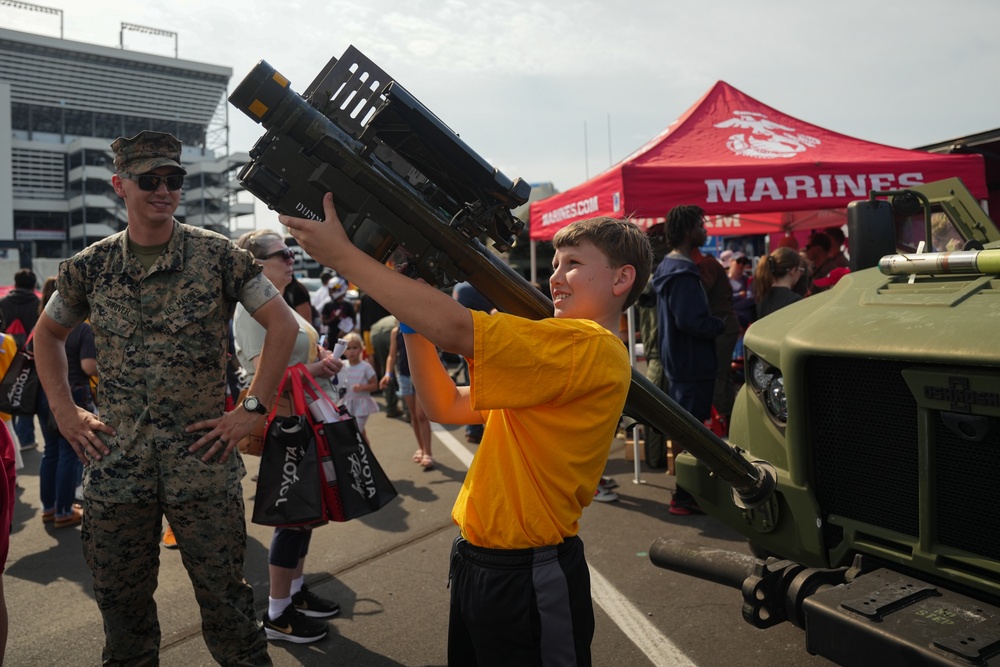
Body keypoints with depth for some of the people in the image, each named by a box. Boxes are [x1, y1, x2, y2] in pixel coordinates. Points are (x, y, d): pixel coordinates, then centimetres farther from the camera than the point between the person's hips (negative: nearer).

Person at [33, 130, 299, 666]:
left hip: (203, 461, -3)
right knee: (120, 601, 16)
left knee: (223, 596, 6)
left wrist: (253, 409, -8)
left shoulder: (217, 255, -4)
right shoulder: (90, 266, 5)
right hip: (113, 464, 3)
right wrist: (64, 411, 9)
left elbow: (283, 324, -4)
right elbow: (48, 334, 20)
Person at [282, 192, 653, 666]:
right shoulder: (551, 357, 11)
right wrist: (411, 321, -1)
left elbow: (455, 328, -28)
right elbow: (447, 406, 10)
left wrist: (342, 254, -21)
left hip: (526, 577, -9)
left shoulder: (592, 348, -19)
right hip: (477, 558, 9)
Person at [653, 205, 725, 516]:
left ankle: (685, 489, 28)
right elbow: (691, 321, -28)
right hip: (692, 363, -11)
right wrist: (722, 325, -13)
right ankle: (684, 497, 5)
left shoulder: (668, 267, 14)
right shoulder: (683, 273, -20)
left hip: (678, 360, 11)